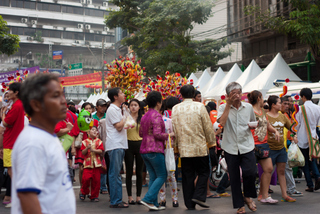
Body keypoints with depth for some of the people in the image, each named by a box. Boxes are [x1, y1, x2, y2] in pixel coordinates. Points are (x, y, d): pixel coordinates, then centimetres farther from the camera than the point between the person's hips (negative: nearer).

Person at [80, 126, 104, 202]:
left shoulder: (99, 141, 9)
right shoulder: (85, 141, 8)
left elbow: (100, 151, -3)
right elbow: (83, 153, 2)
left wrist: (93, 150, -17)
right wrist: (87, 148, -16)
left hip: (96, 164, 1)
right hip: (88, 163, -1)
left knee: (96, 180, 1)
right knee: (86, 178, -12)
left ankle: (94, 196, 13)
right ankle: (83, 193, 12)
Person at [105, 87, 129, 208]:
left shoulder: (117, 110, 20)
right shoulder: (112, 109, -10)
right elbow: (118, 127, -15)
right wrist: (124, 118, -4)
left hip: (120, 145, 10)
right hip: (115, 145, -10)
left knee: (115, 174, 12)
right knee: (115, 174, -7)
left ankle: (117, 199, 17)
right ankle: (115, 201, -5)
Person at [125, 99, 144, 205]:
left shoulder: (142, 118, 7)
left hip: (140, 144, 1)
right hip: (129, 144, -1)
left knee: (139, 171, 5)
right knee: (129, 171, 3)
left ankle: (138, 196, 12)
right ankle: (130, 197, 10)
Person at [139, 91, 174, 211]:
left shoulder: (144, 116, 14)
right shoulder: (156, 116, -13)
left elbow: (140, 133, 20)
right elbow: (157, 134, -20)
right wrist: (169, 135, -6)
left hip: (144, 151, 9)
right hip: (155, 150, -9)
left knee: (153, 177, 11)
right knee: (162, 176, 0)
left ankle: (154, 204, 10)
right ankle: (148, 199, -10)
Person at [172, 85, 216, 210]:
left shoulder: (175, 109, 2)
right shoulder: (199, 107, -6)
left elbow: (174, 129, 6)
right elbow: (208, 127, -2)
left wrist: (177, 144, 17)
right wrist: (211, 142, 11)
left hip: (184, 148, 3)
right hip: (200, 147, -3)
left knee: (187, 176, 8)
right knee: (203, 172, 11)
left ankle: (189, 203, 10)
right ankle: (198, 196, -4)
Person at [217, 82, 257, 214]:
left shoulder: (248, 107, 8)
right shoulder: (223, 108, 0)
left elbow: (253, 124, 22)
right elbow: (222, 122, -20)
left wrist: (252, 126, -2)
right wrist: (228, 104, -16)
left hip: (247, 145, 1)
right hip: (230, 147, -1)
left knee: (250, 172, -14)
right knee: (234, 177, 4)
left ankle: (248, 196, 14)